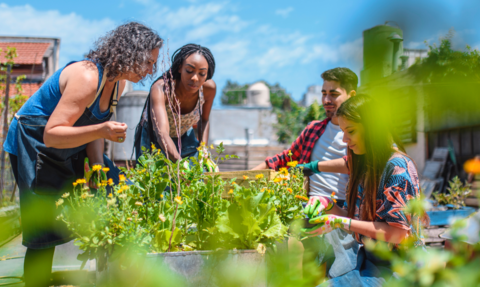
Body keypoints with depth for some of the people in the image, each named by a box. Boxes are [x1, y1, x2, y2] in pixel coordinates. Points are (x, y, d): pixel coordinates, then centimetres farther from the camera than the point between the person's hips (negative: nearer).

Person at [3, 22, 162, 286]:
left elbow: (94, 128, 4)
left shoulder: (117, 82, -2)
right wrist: (100, 130, -44)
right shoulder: (87, 77, -30)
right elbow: (51, 135, -32)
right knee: (46, 231, -8)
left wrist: (99, 167, -9)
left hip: (70, 149, 9)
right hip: (33, 147, -8)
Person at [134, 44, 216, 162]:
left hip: (184, 137, 3)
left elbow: (204, 120, -2)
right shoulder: (160, 88, -37)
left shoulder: (209, 88, -23)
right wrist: (181, 163, -65)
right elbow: (162, 134, -50)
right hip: (153, 139, -3)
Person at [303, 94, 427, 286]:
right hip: (366, 260, 7)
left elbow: (398, 233, -17)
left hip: (393, 269, -7)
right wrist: (328, 204, -3)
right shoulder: (366, 166, 10)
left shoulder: (397, 166, -13)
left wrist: (339, 223, -18)